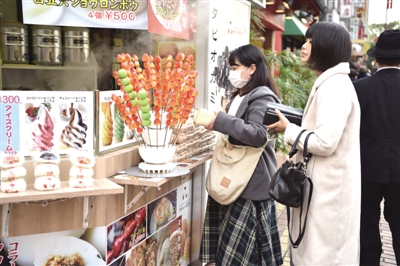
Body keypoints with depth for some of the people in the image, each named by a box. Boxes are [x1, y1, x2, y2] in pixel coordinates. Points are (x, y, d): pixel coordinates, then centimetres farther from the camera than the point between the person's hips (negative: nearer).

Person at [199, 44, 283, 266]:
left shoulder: (262, 98, -13)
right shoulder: (240, 96, 15)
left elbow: (258, 135, -26)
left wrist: (221, 121, -28)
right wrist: (214, 122, 10)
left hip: (252, 180, -9)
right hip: (237, 176, 9)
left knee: (243, 244, -3)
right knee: (228, 241, 13)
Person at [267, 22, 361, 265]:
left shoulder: (334, 86, -19)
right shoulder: (331, 82, 14)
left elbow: (325, 143, -25)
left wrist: (289, 130, -12)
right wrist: (295, 126, 5)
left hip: (328, 188, -10)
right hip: (327, 184, 10)